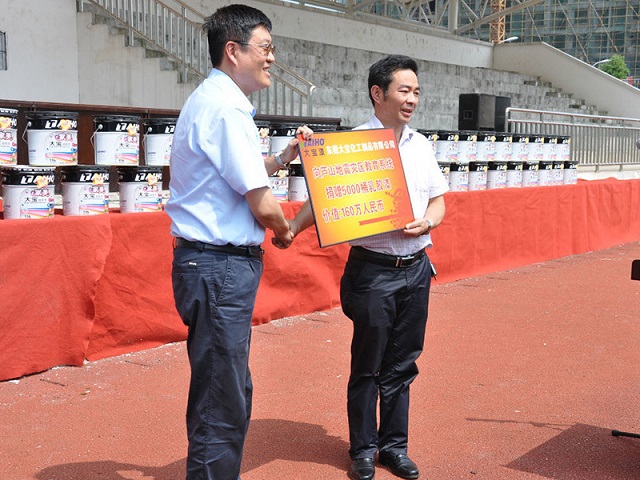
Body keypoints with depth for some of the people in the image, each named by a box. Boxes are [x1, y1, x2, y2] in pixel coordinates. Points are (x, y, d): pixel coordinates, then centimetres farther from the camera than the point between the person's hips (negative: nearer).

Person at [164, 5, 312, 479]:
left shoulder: (211, 101, 16)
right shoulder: (225, 107, -17)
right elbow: (262, 206, -18)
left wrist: (284, 156, 17)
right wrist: (284, 231, 2)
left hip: (217, 265, 11)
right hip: (221, 266, -11)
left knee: (230, 392, 20)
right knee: (222, 406, -4)